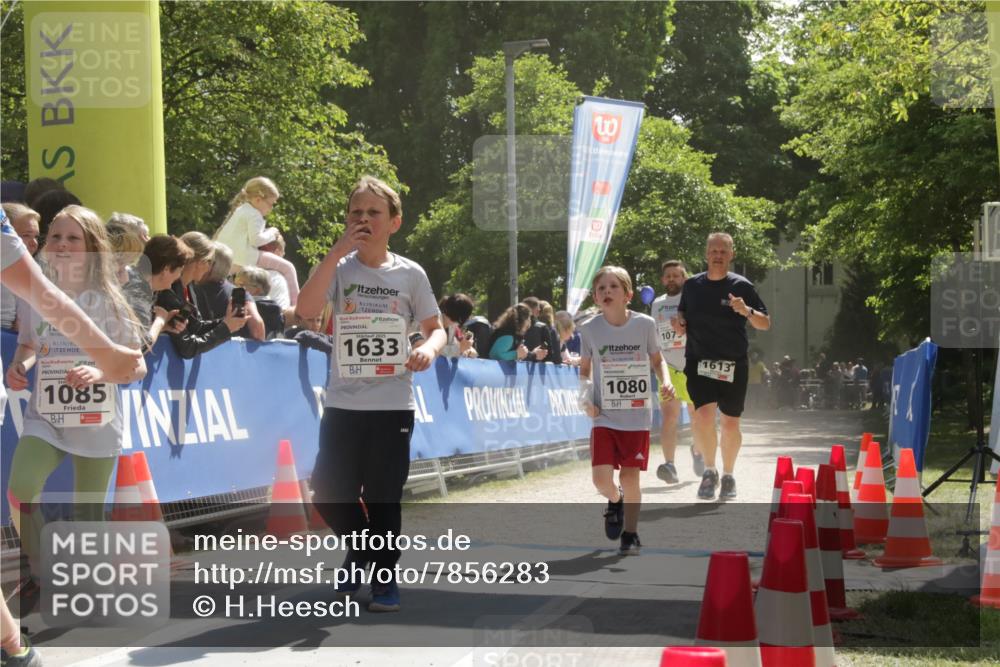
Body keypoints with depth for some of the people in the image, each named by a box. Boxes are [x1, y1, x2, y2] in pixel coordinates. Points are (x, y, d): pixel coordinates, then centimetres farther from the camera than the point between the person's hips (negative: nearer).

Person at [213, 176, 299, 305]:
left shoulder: (239, 210, 21)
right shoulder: (254, 215, -10)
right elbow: (255, 239, -20)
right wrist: (271, 234, -4)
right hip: (244, 258, -10)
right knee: (287, 267, -6)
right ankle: (295, 303, -5)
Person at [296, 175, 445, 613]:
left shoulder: (410, 274, 2)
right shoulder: (339, 267, 0)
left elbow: (435, 328, 9)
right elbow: (305, 310, -16)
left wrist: (429, 347, -16)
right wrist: (338, 251, -20)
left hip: (393, 405, -1)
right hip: (342, 403, 1)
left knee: (384, 498, 2)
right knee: (329, 494, -1)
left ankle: (384, 580, 17)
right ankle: (360, 550, 27)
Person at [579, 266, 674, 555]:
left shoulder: (644, 324, -4)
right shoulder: (590, 330, -3)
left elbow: (657, 360, 11)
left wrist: (665, 381, -8)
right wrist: (586, 397, -6)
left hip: (637, 416, 0)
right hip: (604, 417, 0)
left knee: (630, 478, 3)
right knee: (601, 477, -12)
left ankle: (630, 534, 22)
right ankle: (615, 501, 24)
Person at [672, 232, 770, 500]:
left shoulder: (742, 286, -2)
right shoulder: (692, 286, 5)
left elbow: (765, 324, 0)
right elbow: (682, 315, 22)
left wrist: (747, 311, -20)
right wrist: (680, 323, -1)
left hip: (733, 365, -1)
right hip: (699, 362, 1)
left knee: (730, 422, 5)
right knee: (703, 414, -17)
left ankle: (728, 475, 27)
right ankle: (709, 470, 4)